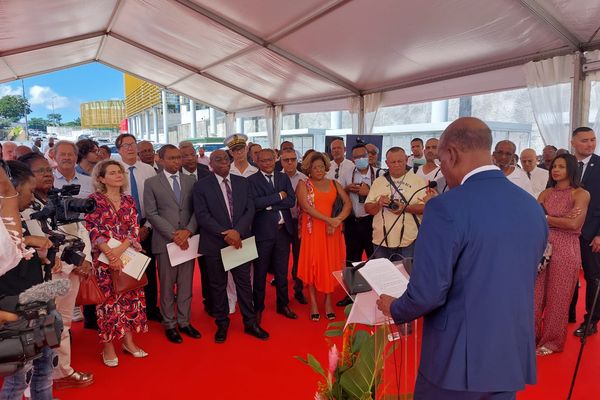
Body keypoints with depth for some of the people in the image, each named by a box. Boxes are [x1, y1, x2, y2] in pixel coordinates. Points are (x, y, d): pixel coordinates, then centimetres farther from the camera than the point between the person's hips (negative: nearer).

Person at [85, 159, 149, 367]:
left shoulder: (129, 201, 8)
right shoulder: (94, 200, -3)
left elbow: (134, 230, 2)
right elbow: (92, 231, -10)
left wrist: (120, 249, -14)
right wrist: (110, 254, -18)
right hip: (104, 258, -4)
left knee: (131, 297, 7)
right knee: (109, 300, 0)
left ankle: (129, 341, 20)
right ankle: (108, 347, 12)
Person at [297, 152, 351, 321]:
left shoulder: (334, 184, 9)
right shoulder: (303, 184, 1)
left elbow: (348, 203, 0)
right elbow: (306, 207, -13)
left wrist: (337, 221, -16)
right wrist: (329, 220, -20)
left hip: (331, 230, 3)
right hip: (312, 229, -2)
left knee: (330, 264, 6)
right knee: (312, 264, 2)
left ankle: (328, 301, 17)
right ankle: (314, 303, 10)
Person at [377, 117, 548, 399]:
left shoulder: (447, 207, -21)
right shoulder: (532, 206, 1)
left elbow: (427, 293, -21)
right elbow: (522, 281, 12)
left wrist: (394, 309, -1)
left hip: (458, 358, -6)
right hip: (514, 357, 6)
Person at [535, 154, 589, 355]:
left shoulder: (581, 194, -3)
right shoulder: (546, 193, 11)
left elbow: (574, 224, -16)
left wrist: (546, 218, -5)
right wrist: (562, 219, -13)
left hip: (565, 249, -4)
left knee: (557, 297, 8)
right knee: (536, 294, 6)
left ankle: (553, 340, 24)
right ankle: (533, 335, 22)